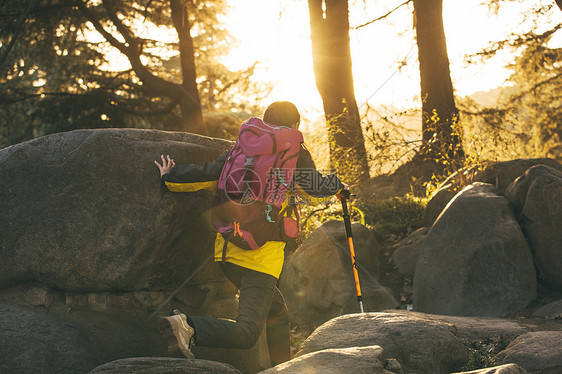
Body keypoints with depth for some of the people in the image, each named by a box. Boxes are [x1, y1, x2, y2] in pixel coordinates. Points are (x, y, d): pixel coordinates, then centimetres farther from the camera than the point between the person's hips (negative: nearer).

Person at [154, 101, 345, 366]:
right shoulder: (293, 153, 1)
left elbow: (203, 176, 10)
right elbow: (316, 188, 0)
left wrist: (169, 178, 26)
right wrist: (336, 185, 22)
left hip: (226, 251, 8)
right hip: (261, 256, -7)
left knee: (278, 312, 24)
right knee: (246, 333, -12)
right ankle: (189, 327, -30)